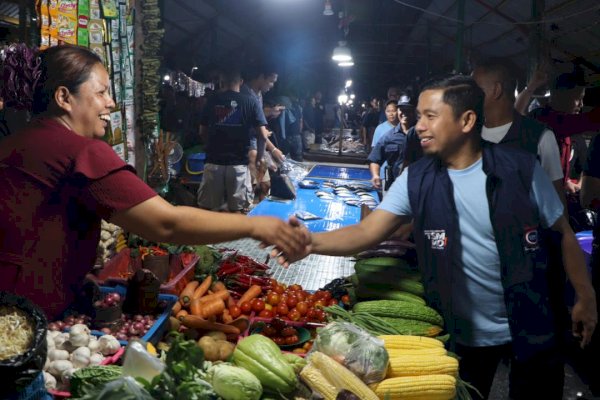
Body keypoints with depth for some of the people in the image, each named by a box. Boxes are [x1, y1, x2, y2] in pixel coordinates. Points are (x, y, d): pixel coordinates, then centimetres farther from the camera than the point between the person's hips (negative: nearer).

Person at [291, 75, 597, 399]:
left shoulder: (520, 168, -13)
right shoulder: (416, 180, -9)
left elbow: (563, 232, -2)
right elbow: (366, 233, -18)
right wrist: (311, 242, -35)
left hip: (530, 328, -1)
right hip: (464, 334, 1)